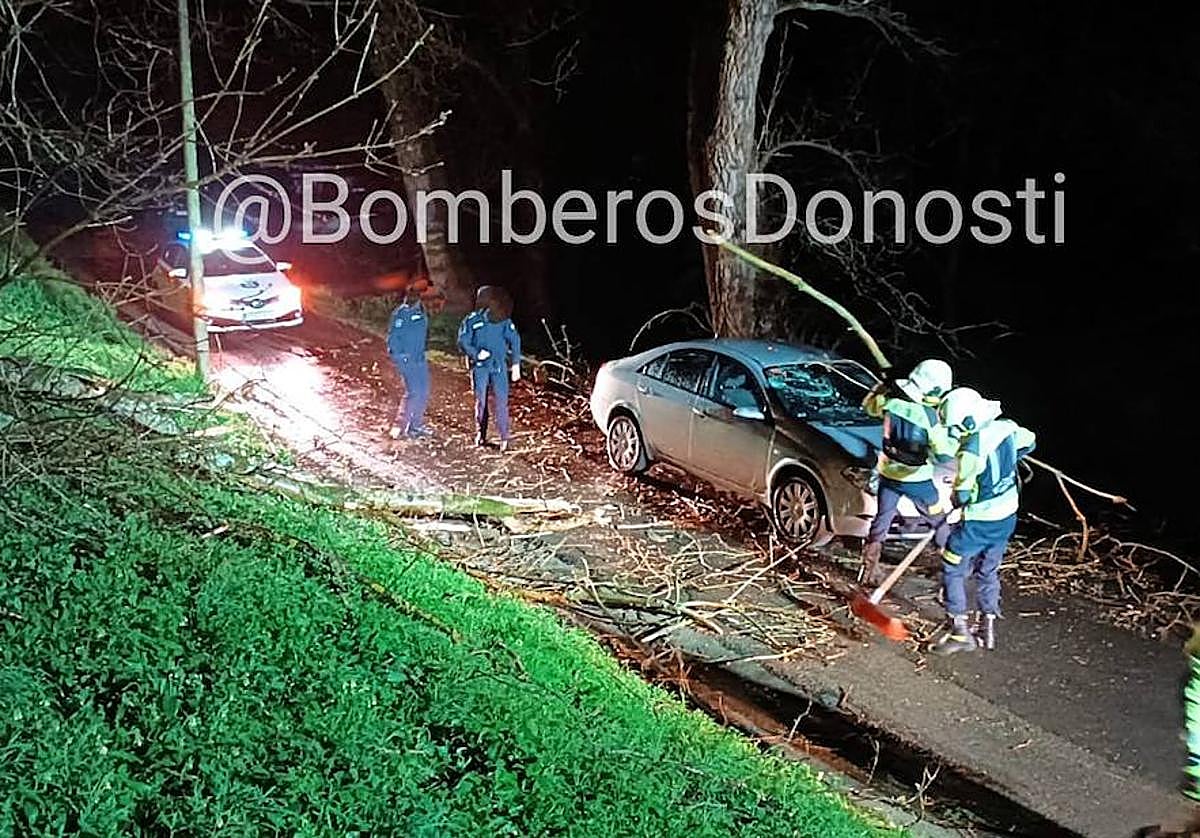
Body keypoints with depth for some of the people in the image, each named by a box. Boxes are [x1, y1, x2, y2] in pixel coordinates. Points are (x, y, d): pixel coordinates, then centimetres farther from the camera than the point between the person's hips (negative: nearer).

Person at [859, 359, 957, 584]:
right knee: (939, 522, 17)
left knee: (881, 520, 17)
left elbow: (868, 406, 10)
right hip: (917, 480, -4)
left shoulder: (889, 402, -13)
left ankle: (869, 570, 20)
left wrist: (883, 387, 18)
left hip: (888, 474, 4)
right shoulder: (929, 416, -24)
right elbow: (943, 455, -21)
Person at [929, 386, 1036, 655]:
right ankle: (988, 629, 27)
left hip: (979, 522, -8)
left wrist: (954, 500, 1)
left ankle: (960, 632, 7)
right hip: (1008, 517, 8)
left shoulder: (972, 449, -28)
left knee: (953, 570, 7)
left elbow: (962, 493, -21)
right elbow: (1029, 443, 17)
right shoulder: (1007, 428, -5)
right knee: (988, 571, 21)